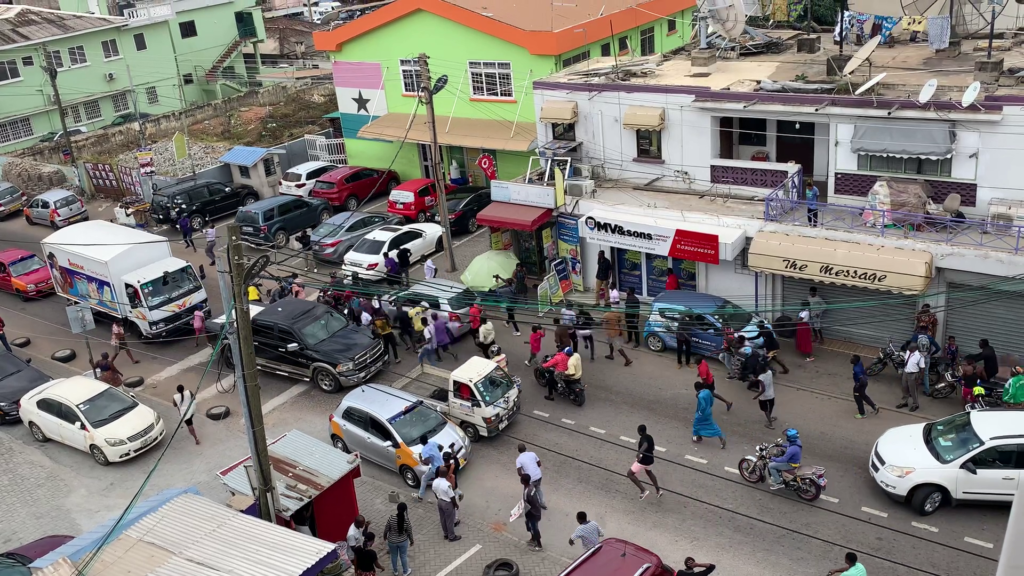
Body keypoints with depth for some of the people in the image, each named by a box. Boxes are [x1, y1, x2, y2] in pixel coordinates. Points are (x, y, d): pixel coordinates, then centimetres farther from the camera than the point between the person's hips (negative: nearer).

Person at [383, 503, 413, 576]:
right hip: (403, 541, 0)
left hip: (392, 541, 0)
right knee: (403, 556, 22)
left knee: (394, 556, 25)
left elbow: (386, 529, -11)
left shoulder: (391, 518, -25)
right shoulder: (407, 520, -24)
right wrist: (411, 541, 8)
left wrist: (385, 536, 10)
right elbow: (409, 533, -11)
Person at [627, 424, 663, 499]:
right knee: (648, 472, 37)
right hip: (650, 460, 9)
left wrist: (639, 452, -62)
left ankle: (643, 490, -3)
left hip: (643, 461, -9)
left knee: (629, 474, 2)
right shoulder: (650, 437, 2)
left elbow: (645, 445, -47)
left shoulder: (643, 438, -23)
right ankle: (658, 490, 44)